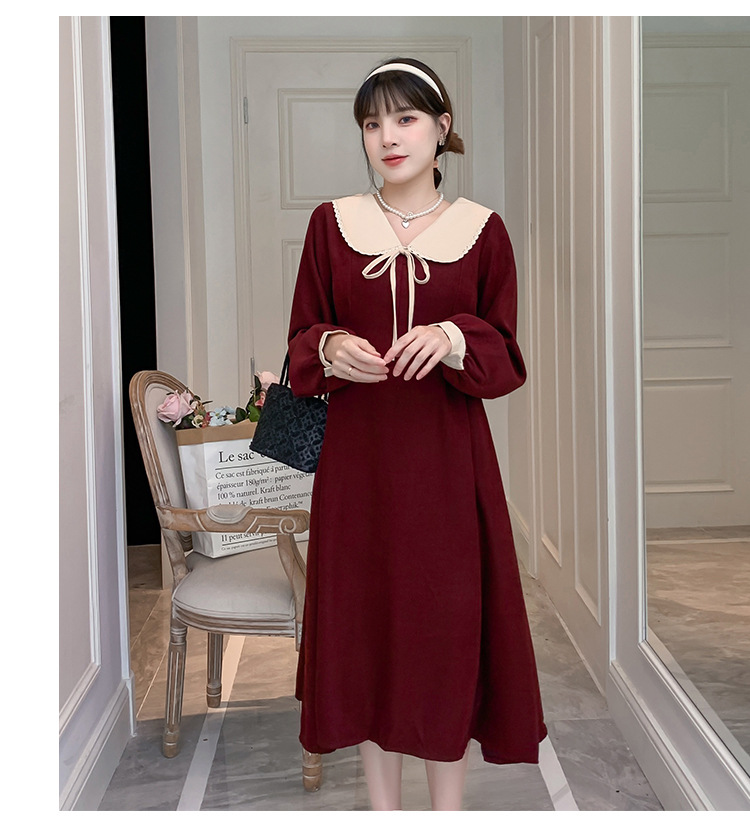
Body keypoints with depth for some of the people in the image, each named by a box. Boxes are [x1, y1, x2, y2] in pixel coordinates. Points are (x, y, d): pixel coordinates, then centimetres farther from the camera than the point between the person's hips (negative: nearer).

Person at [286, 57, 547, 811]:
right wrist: (331, 351, -16)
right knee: (365, 622, 7)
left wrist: (453, 341, -19)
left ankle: (448, 809, 22)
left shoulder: (481, 228, 1)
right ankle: (382, 806, 25)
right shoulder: (331, 222, 4)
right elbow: (299, 344, 7)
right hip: (356, 459, 1)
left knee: (449, 629, 4)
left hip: (449, 460, -1)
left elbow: (506, 360, 2)